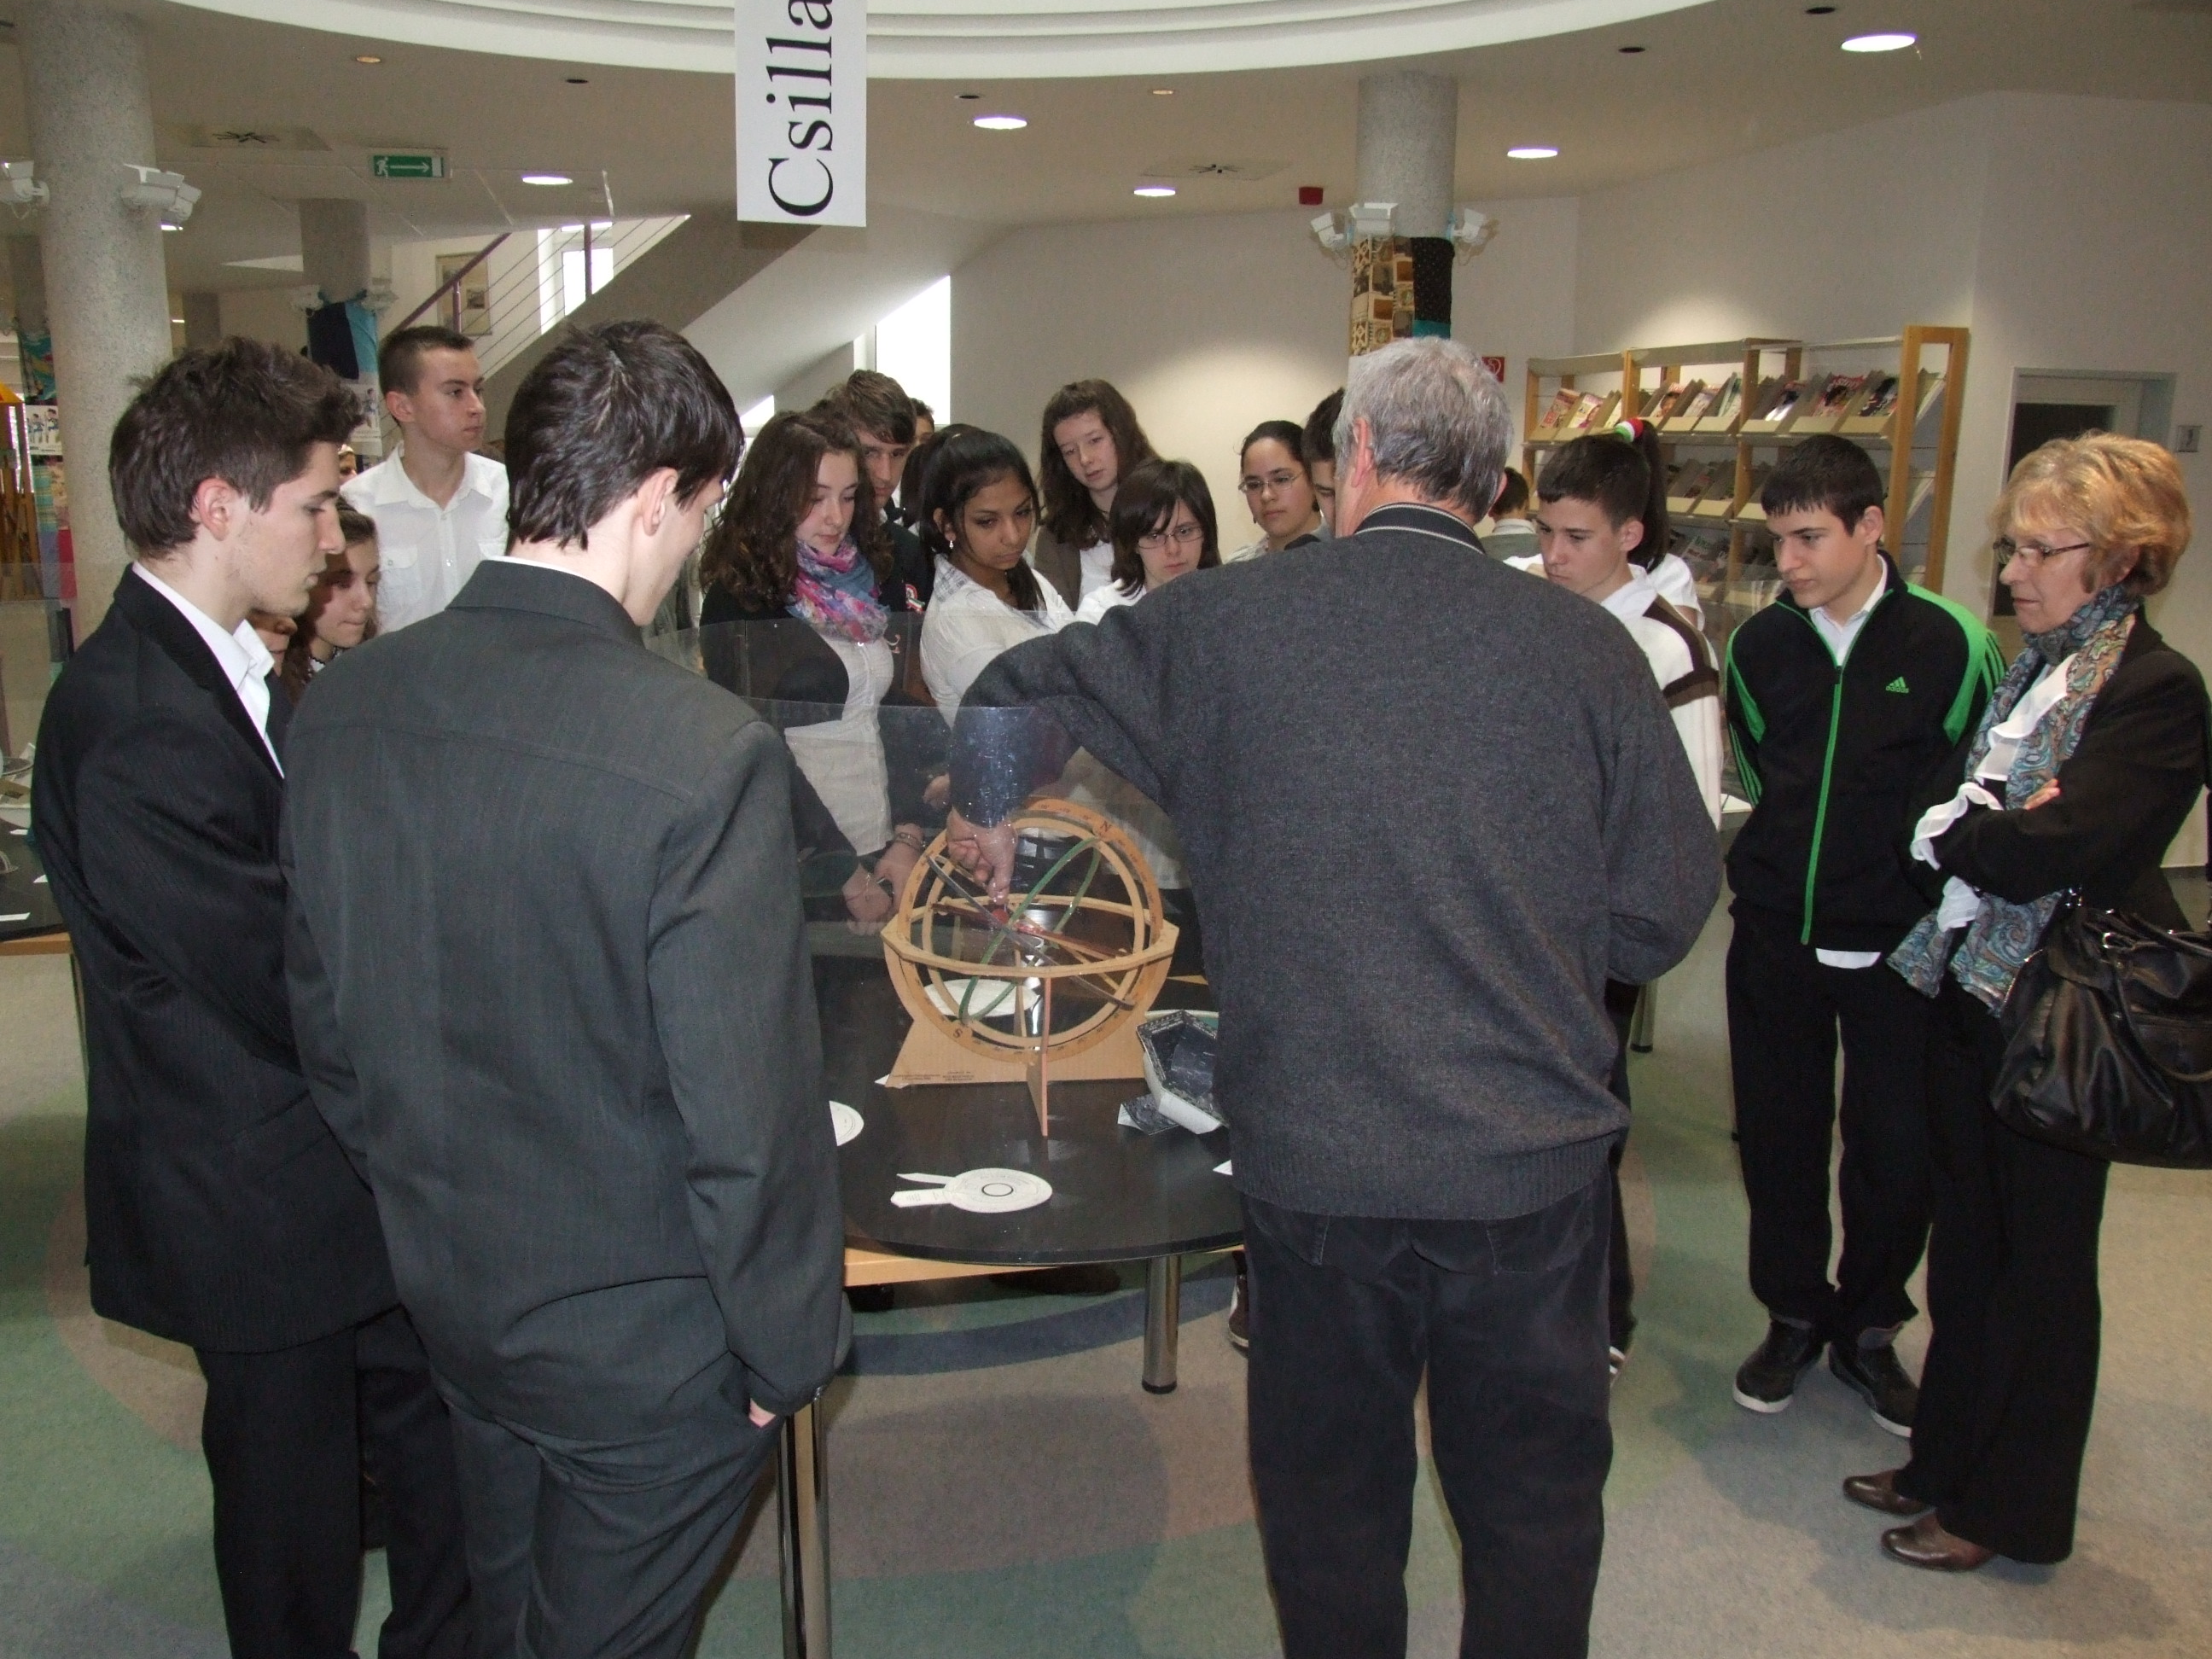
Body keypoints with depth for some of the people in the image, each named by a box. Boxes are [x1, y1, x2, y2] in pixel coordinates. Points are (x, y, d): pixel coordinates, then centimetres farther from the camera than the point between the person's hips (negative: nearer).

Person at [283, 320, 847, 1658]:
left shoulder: (346, 705, -8)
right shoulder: (707, 753, -29)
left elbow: (327, 1017, 3)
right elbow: (749, 1108, -24)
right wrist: (789, 1349, -9)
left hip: (450, 1297, 6)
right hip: (647, 1345, -5)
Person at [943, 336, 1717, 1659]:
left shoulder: (1234, 618, -4)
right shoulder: (1587, 646, -5)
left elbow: (1014, 698, 8)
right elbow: (1664, 915, 0)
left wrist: (988, 816, 28)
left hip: (1314, 1163, 0)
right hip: (1534, 1164, 1)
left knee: (1332, 1506, 21)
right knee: (1535, 1502, 21)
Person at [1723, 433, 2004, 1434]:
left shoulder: (1951, 644, -9)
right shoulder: (1757, 645, 0)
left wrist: (1915, 865, -1)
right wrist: (1793, 861, 9)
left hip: (1895, 944, -2)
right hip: (1773, 937, 2)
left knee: (1895, 1149, 6)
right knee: (1778, 1136, 9)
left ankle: (1867, 1331, 28)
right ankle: (1794, 1315, 30)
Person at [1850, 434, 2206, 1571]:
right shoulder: (2029, 670, 11)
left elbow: (2051, 849, -24)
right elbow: (1954, 816, 8)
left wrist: (1948, 827, -7)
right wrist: (1989, 825, -13)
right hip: (1970, 987, 7)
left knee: (2040, 1260, 7)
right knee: (1967, 1242, 17)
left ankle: (2011, 1510, 23)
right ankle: (1949, 1460, 33)